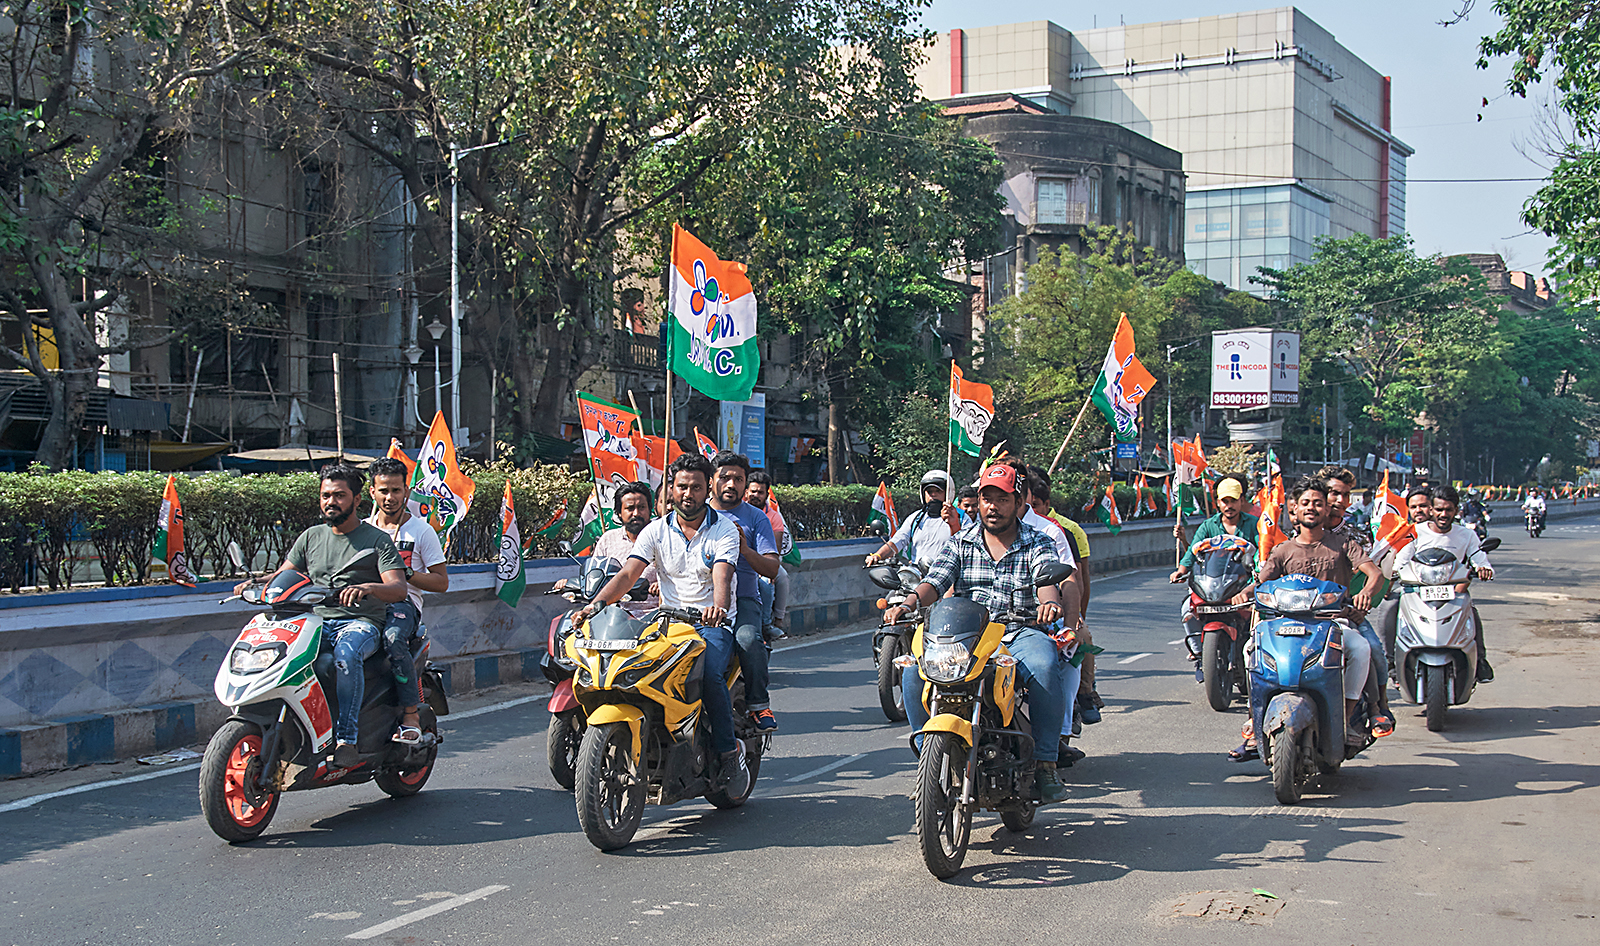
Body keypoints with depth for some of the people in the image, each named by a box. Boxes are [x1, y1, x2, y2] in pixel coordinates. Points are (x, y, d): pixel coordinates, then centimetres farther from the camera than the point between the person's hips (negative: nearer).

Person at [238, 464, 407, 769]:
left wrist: (367, 588, -29)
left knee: (346, 653, -39)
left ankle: (346, 739, -36)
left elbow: (399, 589, -8)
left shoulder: (377, 540, 4)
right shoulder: (311, 537, 19)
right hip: (317, 620, 5)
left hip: (361, 622, -4)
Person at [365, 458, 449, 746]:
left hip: (404, 603, -4)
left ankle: (411, 717, -33)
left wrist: (406, 573, -9)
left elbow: (441, 582, 6)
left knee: (393, 638, -39)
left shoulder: (421, 530, 9)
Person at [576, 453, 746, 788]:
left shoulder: (724, 530, -1)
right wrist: (596, 604, -24)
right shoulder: (656, 531, 7)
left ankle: (729, 750, -14)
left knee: (709, 675, -32)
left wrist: (718, 607, -42)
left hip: (713, 623, -3)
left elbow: (722, 576, -19)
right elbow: (627, 574, -5)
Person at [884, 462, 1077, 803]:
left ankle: (1045, 762, -22)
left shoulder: (1038, 544, 8)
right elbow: (936, 579, 0)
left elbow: (1047, 578, -12)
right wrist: (909, 602, -23)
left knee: (1043, 667, -36)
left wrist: (1050, 602, -38)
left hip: (1021, 633, -2)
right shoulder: (960, 544, 15)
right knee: (913, 667, -24)